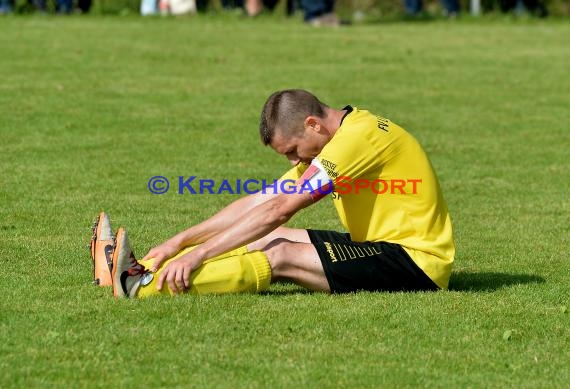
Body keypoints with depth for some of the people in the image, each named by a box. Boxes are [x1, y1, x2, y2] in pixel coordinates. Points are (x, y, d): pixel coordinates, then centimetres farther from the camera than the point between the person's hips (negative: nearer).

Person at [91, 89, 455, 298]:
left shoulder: (357, 135, -19)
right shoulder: (336, 141, 12)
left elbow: (278, 210, -24)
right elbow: (257, 202, 11)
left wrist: (197, 253, -23)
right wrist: (179, 242, 4)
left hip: (418, 259, -10)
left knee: (281, 256, -21)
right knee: (269, 237, 1)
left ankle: (144, 285, -28)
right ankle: (141, 271, -6)